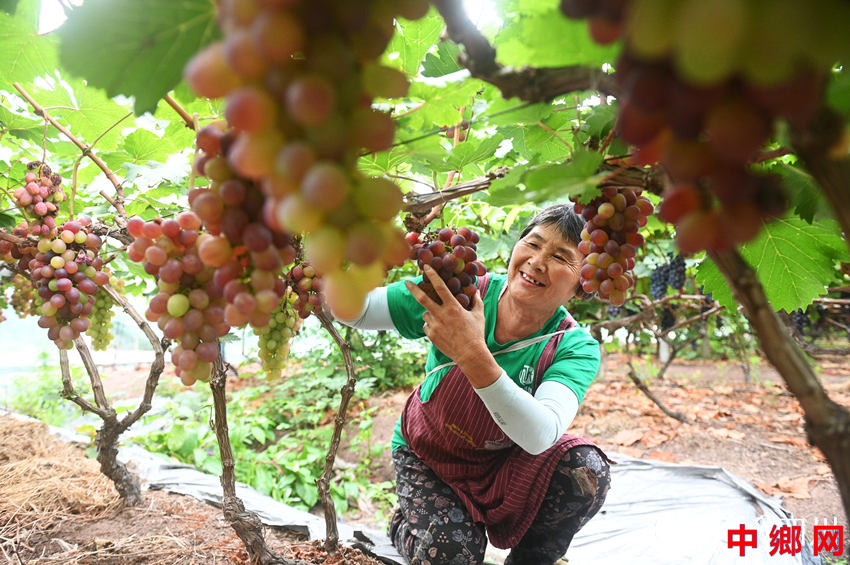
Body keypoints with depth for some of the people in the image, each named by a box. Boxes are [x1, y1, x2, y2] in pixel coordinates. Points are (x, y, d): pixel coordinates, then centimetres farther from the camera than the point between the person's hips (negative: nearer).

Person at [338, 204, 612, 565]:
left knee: (586, 470, -26)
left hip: (503, 462, 1)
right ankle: (406, 524, 13)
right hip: (426, 454, 0)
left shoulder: (574, 347, -23)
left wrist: (474, 356, -55)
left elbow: (541, 436, -41)